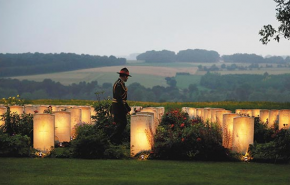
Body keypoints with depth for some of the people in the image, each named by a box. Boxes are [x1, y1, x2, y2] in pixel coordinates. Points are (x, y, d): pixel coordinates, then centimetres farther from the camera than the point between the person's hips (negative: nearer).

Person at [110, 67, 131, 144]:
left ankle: (117, 140, 16)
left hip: (118, 106, 11)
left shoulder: (119, 83, 16)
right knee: (123, 123, -9)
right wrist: (125, 109, -22)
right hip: (118, 106, -11)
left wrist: (127, 107, 22)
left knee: (120, 123, 13)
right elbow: (119, 98, -24)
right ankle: (113, 137, -8)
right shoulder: (119, 84, -18)